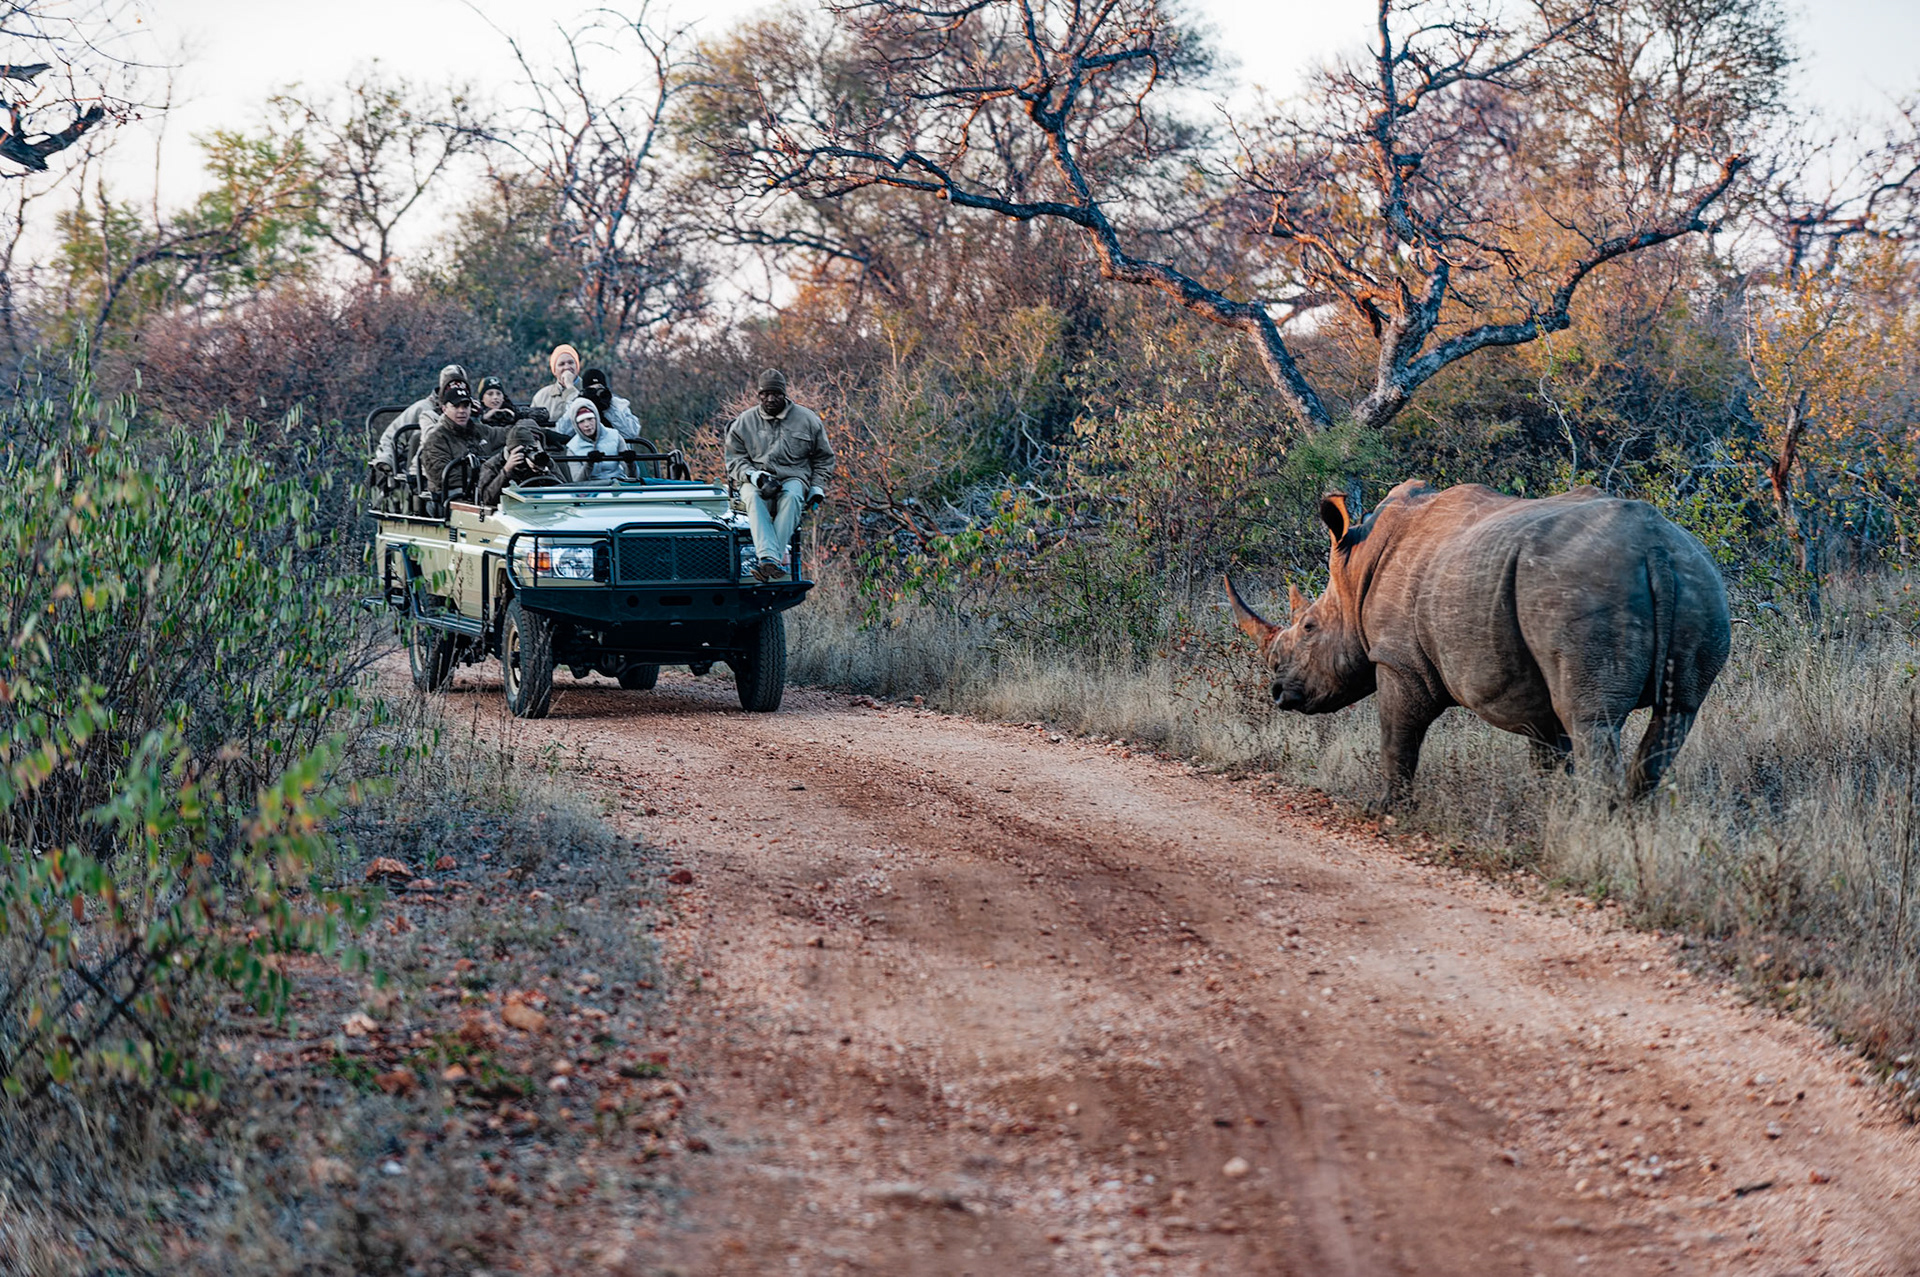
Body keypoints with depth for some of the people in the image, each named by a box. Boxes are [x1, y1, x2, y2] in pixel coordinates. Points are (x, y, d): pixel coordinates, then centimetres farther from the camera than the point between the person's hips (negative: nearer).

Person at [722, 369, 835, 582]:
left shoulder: (807, 419, 10)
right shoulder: (744, 422, 9)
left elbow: (824, 458, 18)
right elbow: (734, 460, 7)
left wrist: (817, 488, 4)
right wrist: (754, 476, -13)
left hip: (793, 478, 0)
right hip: (754, 482, 0)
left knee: (792, 496, -37)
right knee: (754, 498, -37)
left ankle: (768, 563, -46)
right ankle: (771, 558, -52)